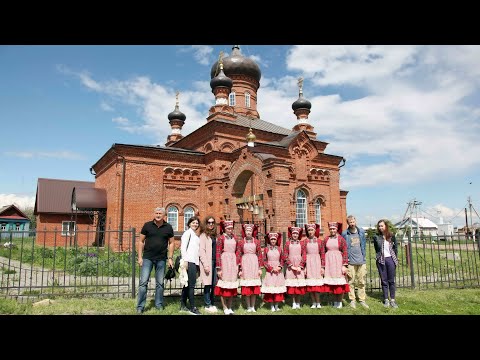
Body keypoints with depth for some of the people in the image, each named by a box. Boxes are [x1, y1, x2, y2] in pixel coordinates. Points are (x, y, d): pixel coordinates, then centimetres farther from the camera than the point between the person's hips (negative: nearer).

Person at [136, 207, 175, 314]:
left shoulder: (168, 227, 2)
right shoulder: (147, 225, -1)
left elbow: (171, 243, 8)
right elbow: (141, 241, 3)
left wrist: (170, 258, 2)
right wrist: (140, 257, -2)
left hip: (161, 259, 1)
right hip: (147, 258, -1)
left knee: (160, 283, 10)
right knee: (143, 282, -3)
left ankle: (159, 304, 23)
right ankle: (140, 306, 6)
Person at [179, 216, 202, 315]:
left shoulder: (196, 235, 20)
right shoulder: (188, 232, -3)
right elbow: (183, 247, -10)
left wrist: (199, 263, 11)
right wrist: (185, 260, -17)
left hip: (195, 262, 8)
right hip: (189, 261, -8)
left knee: (187, 284, 11)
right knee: (191, 285, -7)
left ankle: (183, 305, 18)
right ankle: (192, 308, -3)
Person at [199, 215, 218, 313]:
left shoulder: (214, 235, 16)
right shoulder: (203, 235, -1)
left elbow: (216, 250, 13)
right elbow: (202, 251, -8)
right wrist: (205, 265, -14)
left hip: (215, 263, 5)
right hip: (207, 263, -5)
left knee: (214, 285, 6)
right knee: (207, 285, -2)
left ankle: (212, 304, 16)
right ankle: (207, 305, 8)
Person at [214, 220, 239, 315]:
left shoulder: (234, 238, 9)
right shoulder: (221, 238, -6)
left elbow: (237, 252, 12)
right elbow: (218, 253, -9)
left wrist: (237, 265, 8)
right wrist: (219, 268, -13)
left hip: (233, 262, 5)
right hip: (224, 262, -5)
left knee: (232, 286, 9)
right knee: (223, 286, 1)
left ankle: (230, 308, 19)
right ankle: (225, 308, 11)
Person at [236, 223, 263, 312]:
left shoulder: (256, 241, 4)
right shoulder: (241, 242, 2)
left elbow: (259, 255, 4)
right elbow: (238, 255, 1)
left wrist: (260, 268, 0)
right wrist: (239, 269, -3)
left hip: (254, 264, 1)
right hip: (245, 264, -1)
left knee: (254, 287, 4)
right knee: (246, 286, 1)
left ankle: (253, 307, 14)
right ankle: (248, 307, 11)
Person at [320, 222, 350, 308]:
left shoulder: (341, 239, -2)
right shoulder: (326, 239, 6)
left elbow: (345, 252, -6)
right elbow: (322, 253, 6)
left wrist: (344, 265, -13)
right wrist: (322, 266, 2)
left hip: (338, 262, -2)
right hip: (328, 262, 3)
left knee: (340, 283, 2)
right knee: (331, 282, 6)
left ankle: (340, 302, 15)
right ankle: (335, 301, 21)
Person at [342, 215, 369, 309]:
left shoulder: (361, 231, 7)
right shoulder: (345, 234, -3)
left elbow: (364, 245, 14)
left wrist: (364, 256, 11)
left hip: (361, 261, 3)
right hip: (351, 261, -3)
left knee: (362, 281, 7)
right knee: (351, 281, 2)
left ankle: (362, 300, 17)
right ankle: (352, 300, 12)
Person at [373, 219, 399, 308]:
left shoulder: (391, 236, 1)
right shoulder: (376, 237, -1)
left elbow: (395, 248, 8)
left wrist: (395, 259, 4)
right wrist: (379, 256, 4)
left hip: (390, 259, 0)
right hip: (381, 260, 0)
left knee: (391, 280, 5)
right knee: (384, 281, 6)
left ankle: (392, 300, 12)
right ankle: (386, 300, 13)